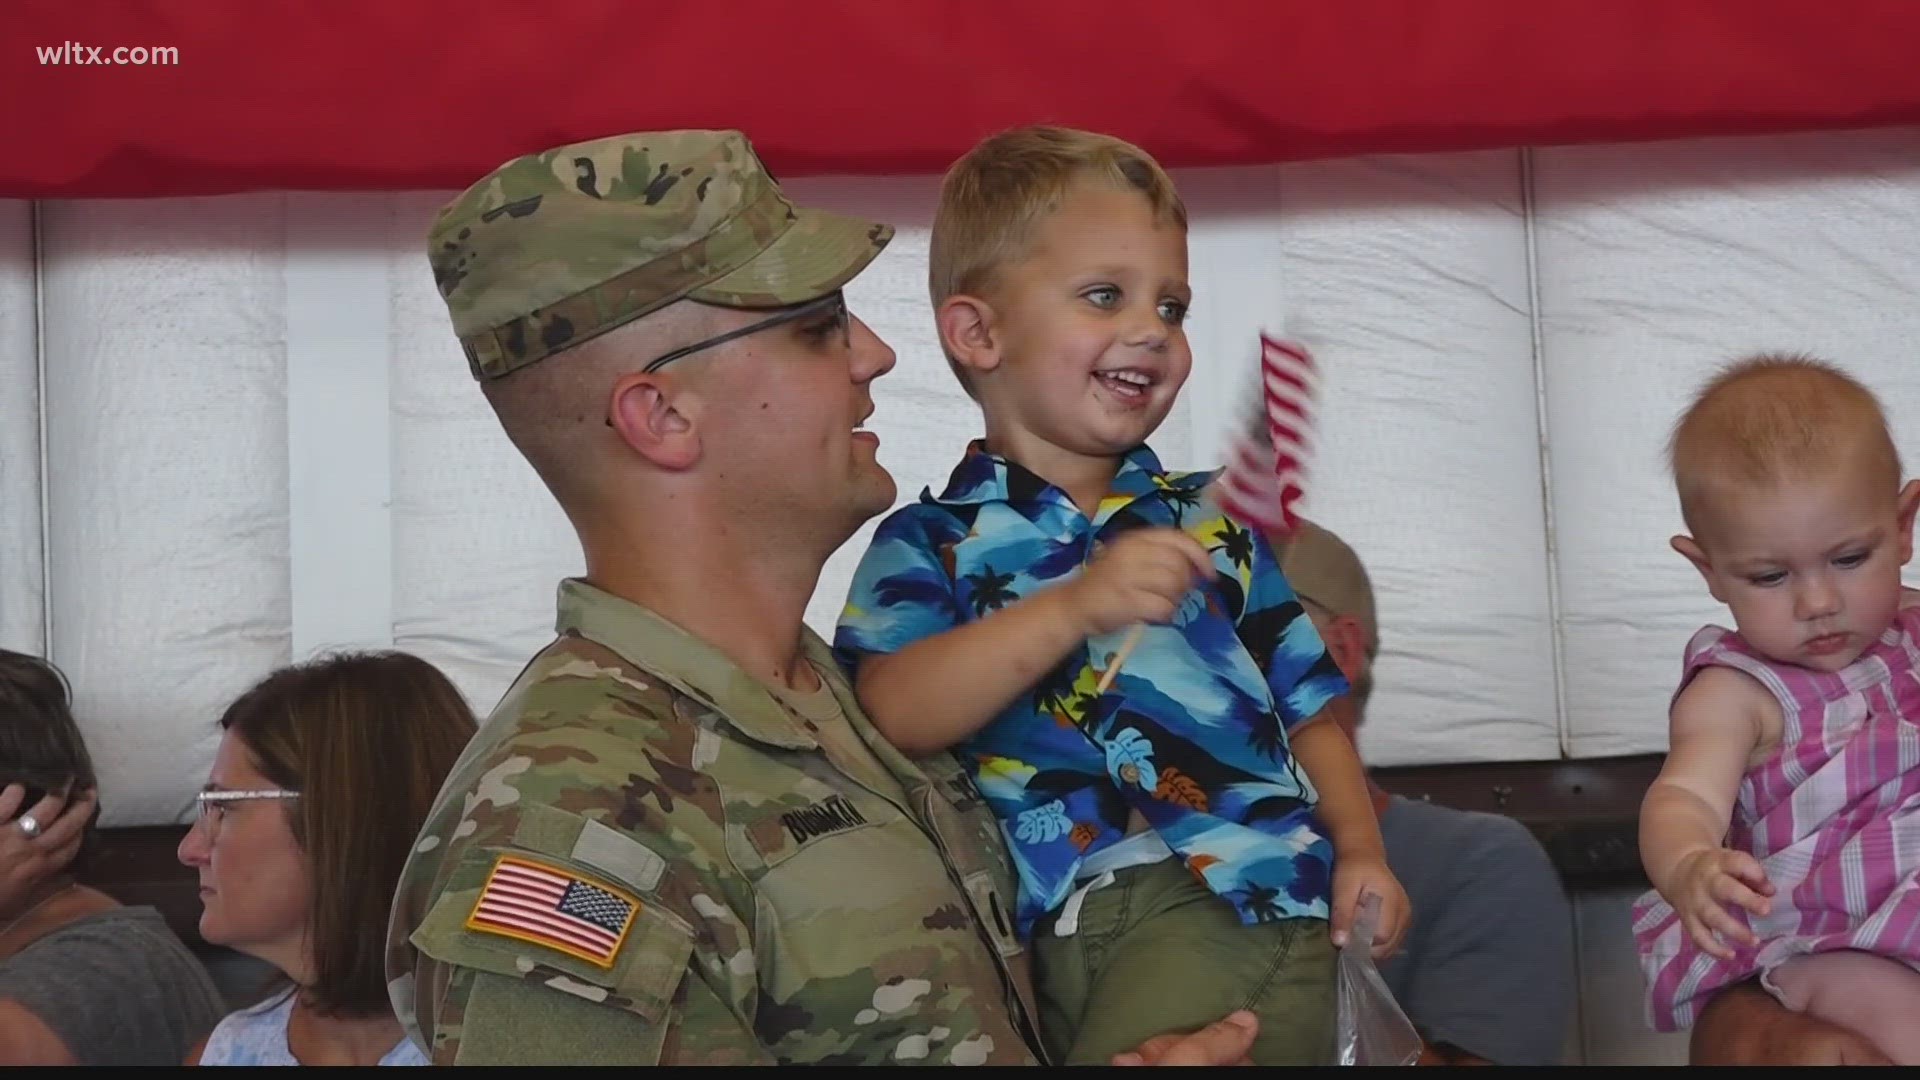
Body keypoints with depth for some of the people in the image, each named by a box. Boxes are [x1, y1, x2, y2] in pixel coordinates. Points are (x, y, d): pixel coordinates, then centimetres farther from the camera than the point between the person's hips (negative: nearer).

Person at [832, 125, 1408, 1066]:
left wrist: (1360, 848, 5)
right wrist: (1073, 605, -19)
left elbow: (1306, 711, 23)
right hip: (1081, 913, -1)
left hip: (1257, 887, 1)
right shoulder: (932, 542, 9)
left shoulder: (1208, 520, 22)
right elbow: (893, 718, -9)